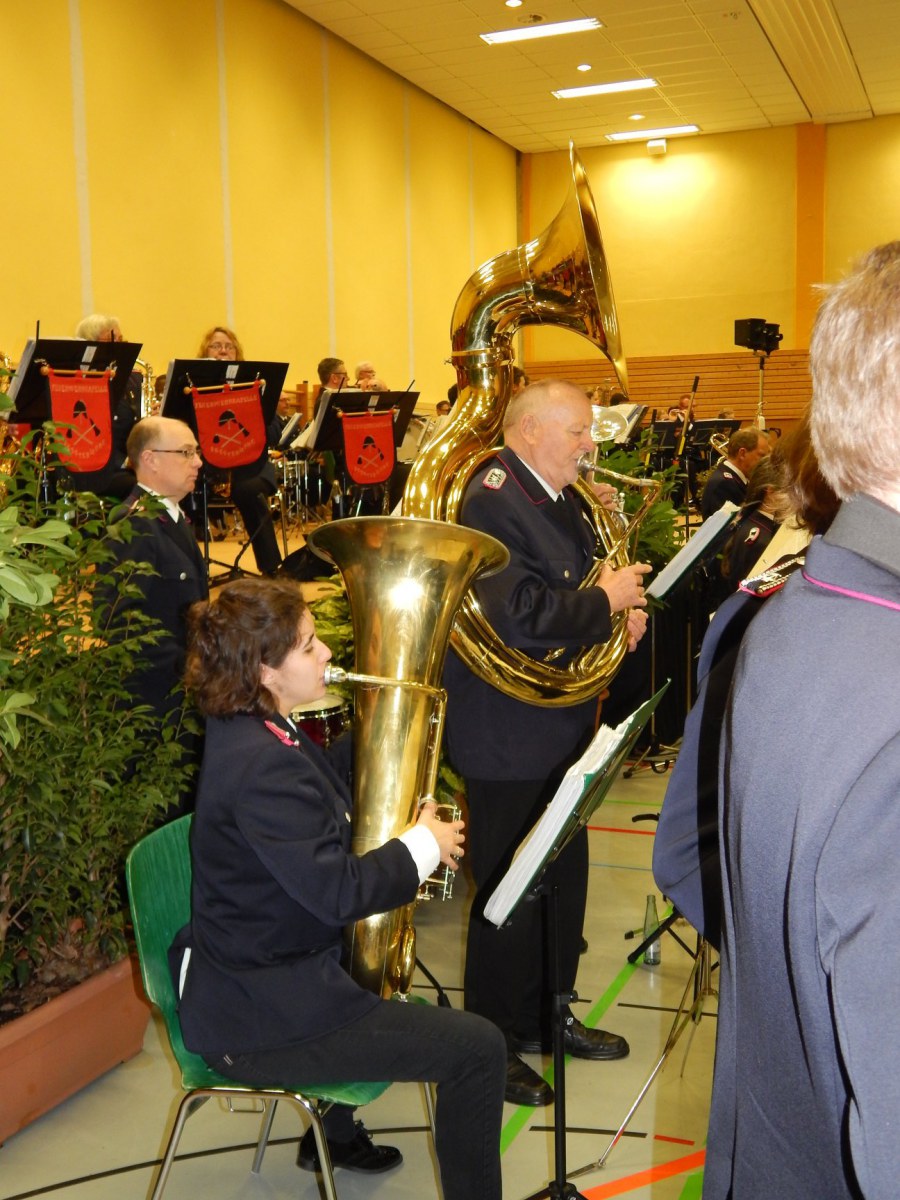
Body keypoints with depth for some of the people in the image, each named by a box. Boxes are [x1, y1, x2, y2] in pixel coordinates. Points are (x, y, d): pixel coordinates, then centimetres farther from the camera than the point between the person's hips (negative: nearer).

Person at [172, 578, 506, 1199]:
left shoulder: (250, 730, 1)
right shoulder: (263, 764, -29)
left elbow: (329, 783, 18)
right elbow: (338, 890, -32)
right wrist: (424, 845, -17)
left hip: (251, 968, 11)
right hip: (257, 1019, -11)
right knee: (477, 1049, -10)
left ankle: (334, 1135, 50)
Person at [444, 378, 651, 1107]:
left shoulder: (557, 498, 10)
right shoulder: (491, 500, -20)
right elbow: (516, 614, -31)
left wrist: (621, 608, 0)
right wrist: (604, 602, -19)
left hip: (559, 727, 10)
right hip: (509, 738, -10)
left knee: (564, 882, 20)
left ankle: (546, 1017, 37)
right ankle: (494, 1042, 21)